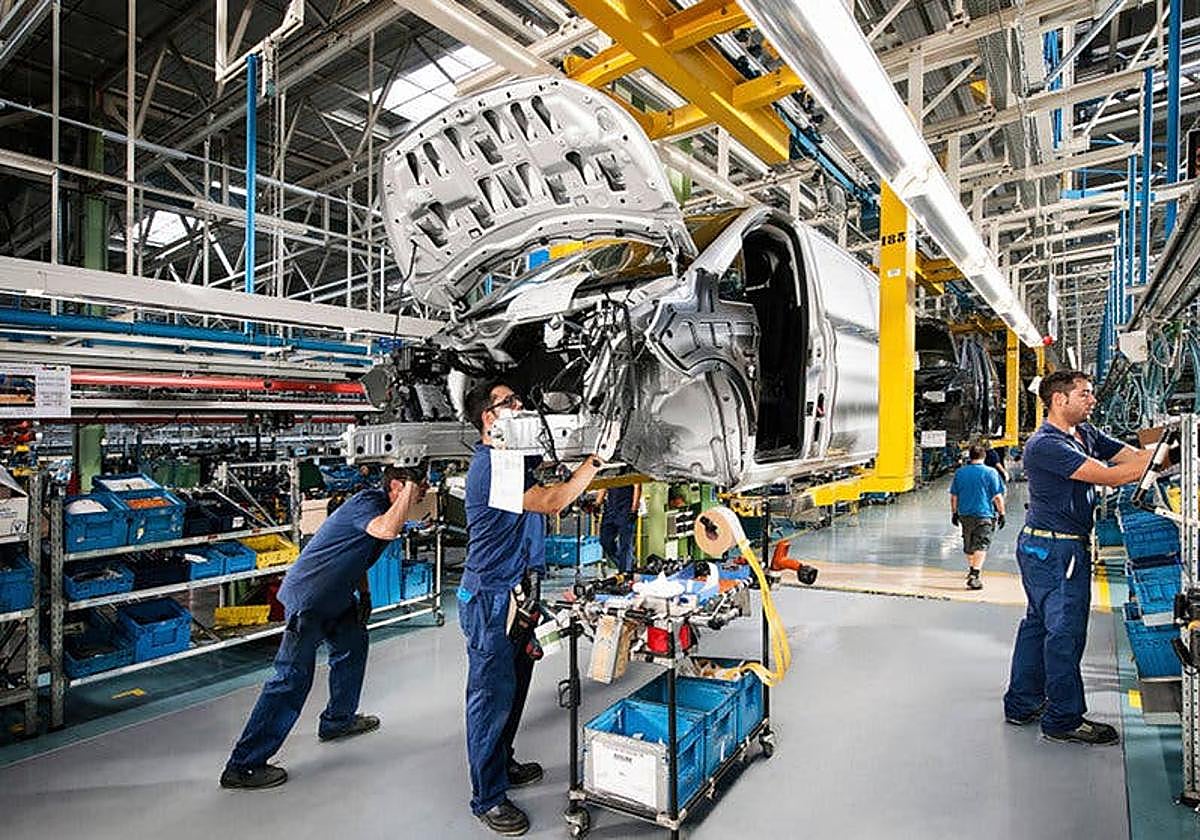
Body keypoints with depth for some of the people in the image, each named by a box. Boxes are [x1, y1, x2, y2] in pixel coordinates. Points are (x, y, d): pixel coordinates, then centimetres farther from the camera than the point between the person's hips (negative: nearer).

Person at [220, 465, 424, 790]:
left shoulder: (381, 504, 8)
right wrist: (410, 488, -35)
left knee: (354, 643, 22)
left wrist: (364, 593, 16)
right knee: (293, 678, -6)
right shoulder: (367, 502, -21)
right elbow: (387, 530, -45)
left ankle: (338, 720, 41)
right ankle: (242, 767, 5)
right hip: (308, 598, -10)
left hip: (334, 595, 10)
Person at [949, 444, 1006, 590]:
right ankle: (974, 575, -17)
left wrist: (954, 513, 16)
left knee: (968, 545, 19)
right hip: (983, 515, -4)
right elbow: (997, 497, -7)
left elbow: (953, 496, 7)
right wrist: (1002, 514, 2)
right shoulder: (990, 472, -7)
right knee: (981, 546, -6)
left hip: (965, 515, 4)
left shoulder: (960, 472, 4)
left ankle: (971, 569, 36)